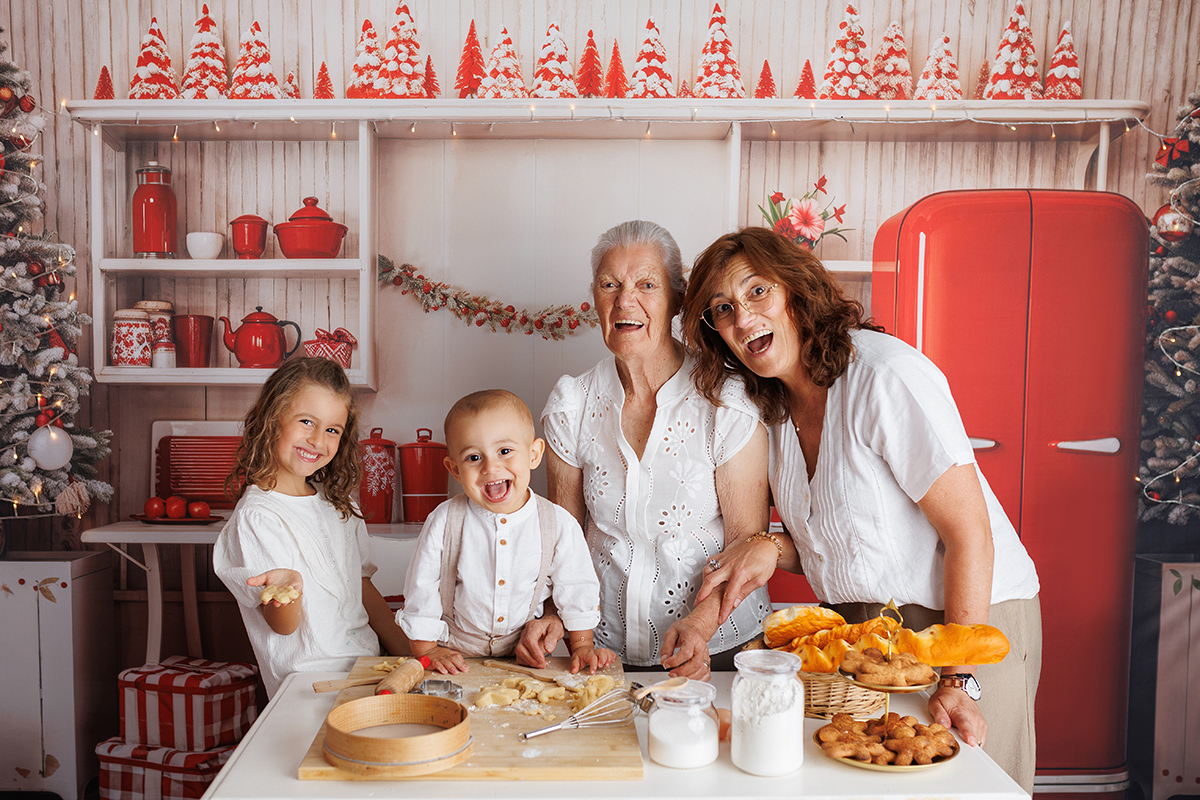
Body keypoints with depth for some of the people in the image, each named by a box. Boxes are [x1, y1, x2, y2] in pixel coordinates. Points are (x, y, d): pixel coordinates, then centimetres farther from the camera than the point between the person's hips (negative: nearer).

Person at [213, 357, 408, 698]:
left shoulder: (336, 502, 13)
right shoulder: (255, 517, -10)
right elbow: (283, 626, -10)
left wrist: (410, 656, 11)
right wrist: (290, 585, -32)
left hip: (368, 667, 7)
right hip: (312, 685, -7)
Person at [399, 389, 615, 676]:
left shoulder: (559, 525, -8)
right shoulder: (444, 522, -10)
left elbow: (576, 590, 4)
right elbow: (422, 592, 0)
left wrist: (581, 646, 2)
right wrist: (427, 651, -1)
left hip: (527, 659, 0)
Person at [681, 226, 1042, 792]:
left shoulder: (885, 375, -22)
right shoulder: (773, 405, 1)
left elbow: (970, 535, -22)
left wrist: (959, 682, -22)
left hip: (966, 618, -6)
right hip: (859, 632, 6)